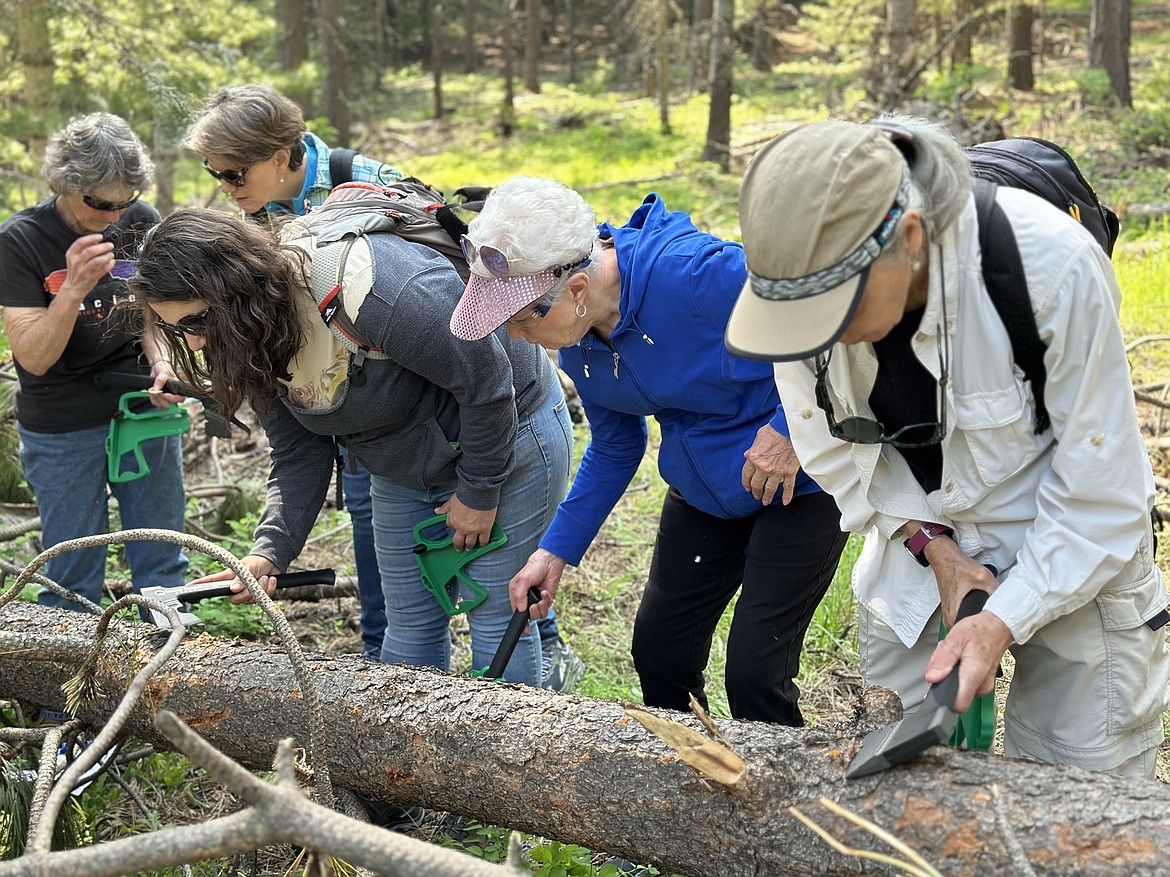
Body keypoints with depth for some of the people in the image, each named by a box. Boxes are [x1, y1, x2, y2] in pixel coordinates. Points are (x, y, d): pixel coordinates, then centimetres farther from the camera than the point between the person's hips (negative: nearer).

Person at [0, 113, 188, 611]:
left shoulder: (141, 222, -3)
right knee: (72, 574, 5)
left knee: (163, 565, 10)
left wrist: (161, 365, -12)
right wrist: (73, 289, -32)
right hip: (62, 429, -3)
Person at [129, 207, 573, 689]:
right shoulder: (254, 346, -12)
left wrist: (478, 492, -18)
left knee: (496, 622, -4)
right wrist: (269, 552, -22)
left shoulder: (376, 291, -38)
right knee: (409, 627, 10)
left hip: (507, 429, -7)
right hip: (404, 468, 7)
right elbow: (299, 459, -6)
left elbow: (485, 377, -28)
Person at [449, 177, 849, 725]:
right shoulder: (579, 340, -7)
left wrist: (788, 430, -28)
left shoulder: (692, 273, -33)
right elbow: (615, 448, 9)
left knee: (754, 674, -10)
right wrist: (556, 551, 3)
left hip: (800, 479, -7)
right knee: (658, 654, 11)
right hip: (701, 490, 7)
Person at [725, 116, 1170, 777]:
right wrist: (928, 541, -11)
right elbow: (833, 443, -1)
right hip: (920, 546, 4)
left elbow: (1100, 492, -23)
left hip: (1071, 554, -3)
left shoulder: (1055, 268, -33)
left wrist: (1004, 621, -25)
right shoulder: (805, 276, -21)